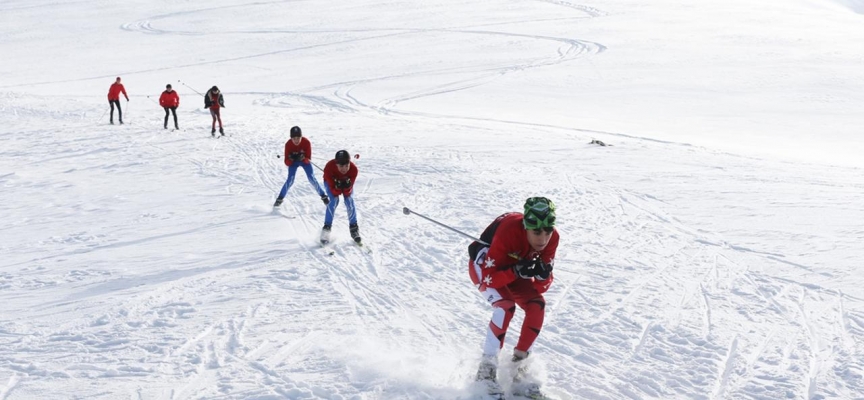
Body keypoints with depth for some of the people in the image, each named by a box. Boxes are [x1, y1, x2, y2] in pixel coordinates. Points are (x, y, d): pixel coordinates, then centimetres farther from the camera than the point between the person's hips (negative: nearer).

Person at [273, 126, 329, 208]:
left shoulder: (306, 142, -30)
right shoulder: (288, 144, -29)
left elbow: (308, 159, -26)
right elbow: (287, 162, -27)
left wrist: (303, 158, -47)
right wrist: (291, 159, -48)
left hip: (304, 160, 0)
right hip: (293, 162, 0)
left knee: (312, 178, -10)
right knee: (290, 180, -14)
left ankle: (323, 196, 7)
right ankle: (280, 198, 2)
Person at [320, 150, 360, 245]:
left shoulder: (353, 169, -36)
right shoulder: (329, 168, -40)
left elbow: (348, 192, -30)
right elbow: (334, 191, -33)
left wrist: (347, 187, -50)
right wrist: (337, 188, -53)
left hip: (346, 181, 1)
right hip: (331, 181, -1)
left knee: (349, 200, -16)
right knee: (333, 200, -23)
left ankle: (354, 228, 1)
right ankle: (327, 228, -13)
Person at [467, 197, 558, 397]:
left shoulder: (552, 238, -23)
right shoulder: (509, 232, -39)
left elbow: (542, 287, -17)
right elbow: (489, 277, -34)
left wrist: (542, 275, -39)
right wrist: (517, 272, -48)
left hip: (513, 266, 6)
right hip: (483, 264, -5)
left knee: (537, 306, -15)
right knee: (506, 306, -29)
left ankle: (518, 367, -2)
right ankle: (486, 370, -20)